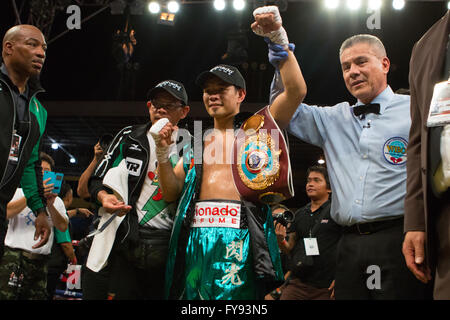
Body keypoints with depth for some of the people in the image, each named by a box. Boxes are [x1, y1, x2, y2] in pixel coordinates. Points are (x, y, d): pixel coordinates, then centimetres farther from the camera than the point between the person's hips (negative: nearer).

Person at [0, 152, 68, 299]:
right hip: (14, 254, -4)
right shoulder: (19, 192, 7)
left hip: (40, 260, 4)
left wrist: (50, 205, -12)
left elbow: (63, 227, 3)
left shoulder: (57, 200, 16)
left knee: (37, 296, 3)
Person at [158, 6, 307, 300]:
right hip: (195, 237, 4)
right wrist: (163, 153, 2)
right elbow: (171, 193, 18)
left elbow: (296, 91, -2)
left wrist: (278, 37, -7)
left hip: (238, 235, -4)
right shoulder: (196, 143, 21)